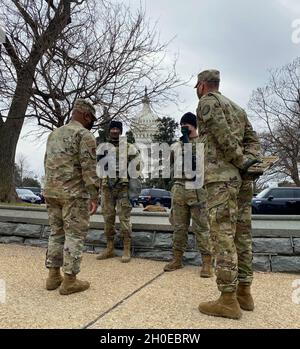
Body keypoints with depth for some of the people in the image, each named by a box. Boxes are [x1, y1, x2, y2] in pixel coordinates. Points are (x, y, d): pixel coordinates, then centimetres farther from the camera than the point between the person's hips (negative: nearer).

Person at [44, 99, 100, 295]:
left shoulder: (54, 134, 17)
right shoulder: (84, 135, -8)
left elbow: (47, 164, 18)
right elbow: (89, 168, -16)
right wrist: (94, 196, -14)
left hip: (51, 192, 8)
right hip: (74, 194, -8)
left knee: (56, 233, 15)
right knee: (75, 235, 1)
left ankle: (54, 276, 22)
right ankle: (69, 281, 7)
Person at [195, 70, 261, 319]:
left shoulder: (208, 101, 1)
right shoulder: (237, 107, 26)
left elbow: (224, 137, -14)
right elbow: (253, 140, 17)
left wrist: (241, 163, -7)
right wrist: (249, 163, 3)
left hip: (222, 175, -8)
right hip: (243, 178, 9)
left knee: (223, 234, -8)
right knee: (242, 234, 9)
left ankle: (228, 300, -3)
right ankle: (244, 292, 17)